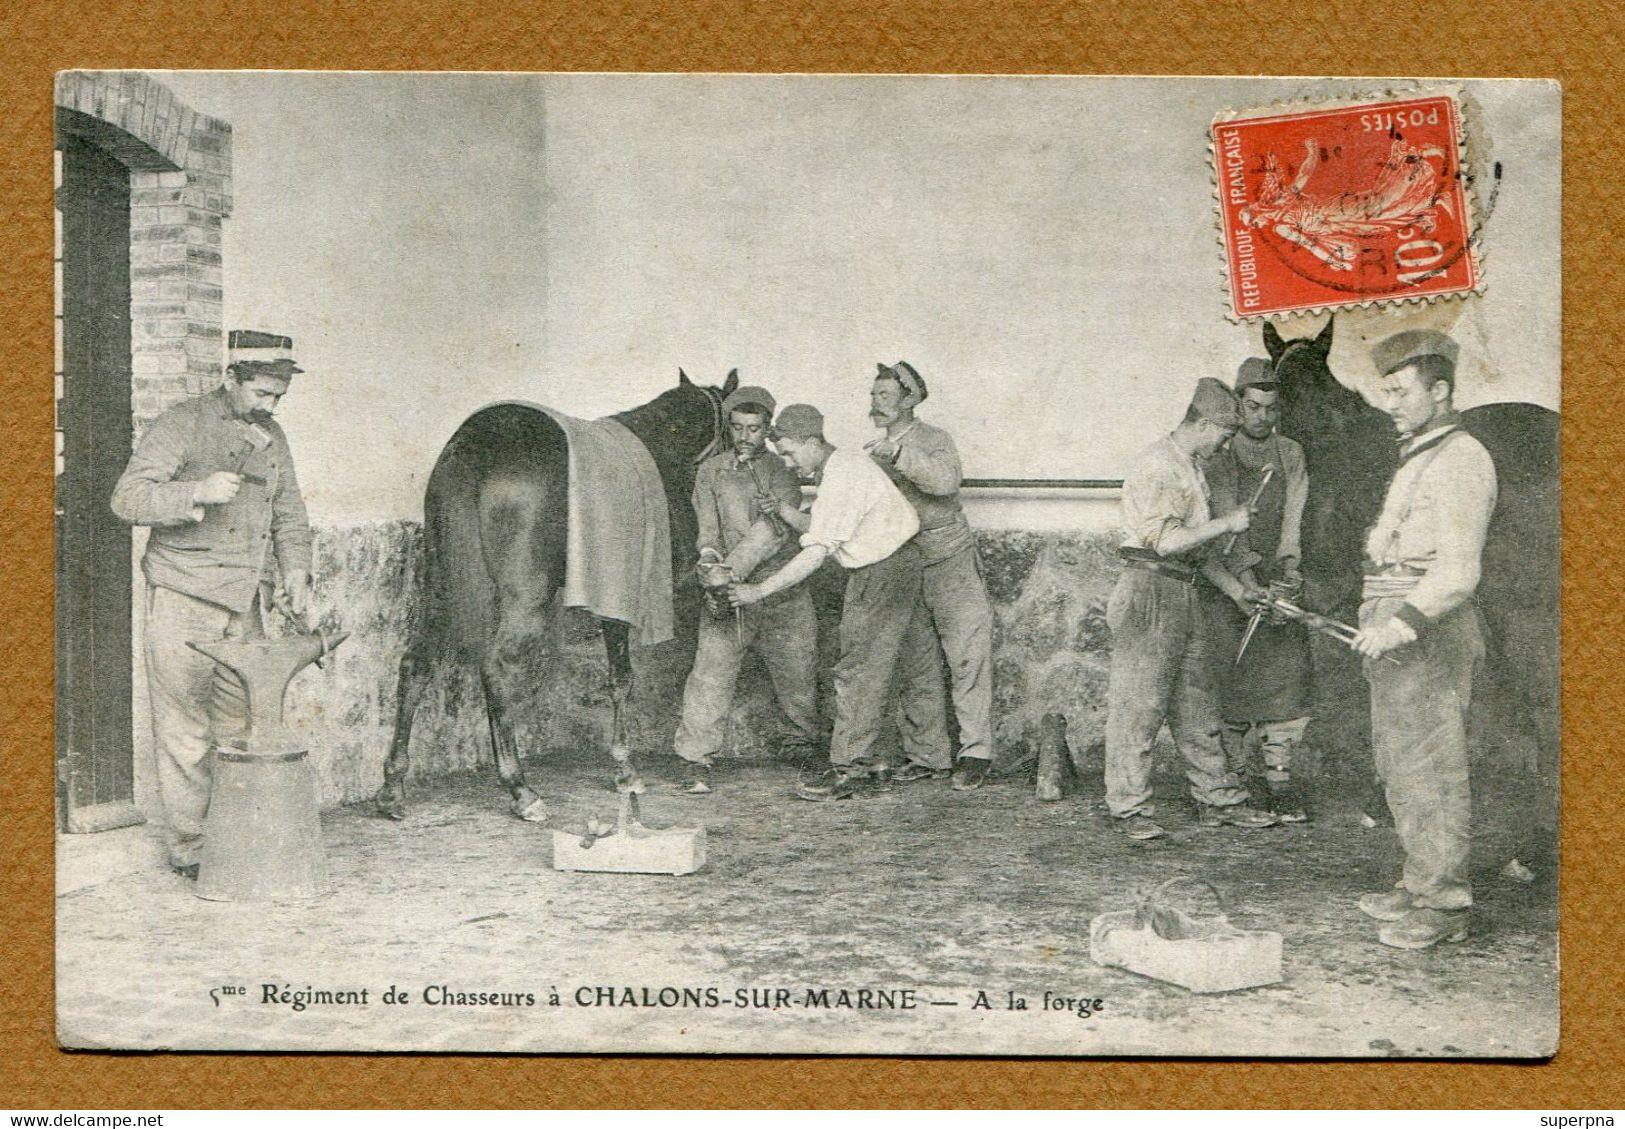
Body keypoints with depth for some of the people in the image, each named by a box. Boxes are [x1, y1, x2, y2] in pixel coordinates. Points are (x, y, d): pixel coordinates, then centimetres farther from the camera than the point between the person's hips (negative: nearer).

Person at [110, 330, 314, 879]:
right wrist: (196, 492, -24)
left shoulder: (272, 438, 15)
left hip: (244, 604, 6)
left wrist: (296, 571, 5)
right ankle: (189, 848, 4)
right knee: (184, 731, -3)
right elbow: (127, 497, -10)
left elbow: (288, 512, 22)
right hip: (182, 601, -6)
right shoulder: (182, 425, -5)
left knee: (241, 725, 5)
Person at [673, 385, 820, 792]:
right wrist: (709, 557, -25)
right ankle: (698, 761, -8)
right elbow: (708, 525, -1)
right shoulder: (711, 471, 8)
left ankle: (805, 743, 32)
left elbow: (775, 530, -14)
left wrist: (731, 569, -28)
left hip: (784, 593, 0)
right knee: (711, 671, -12)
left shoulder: (783, 471, 1)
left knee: (796, 674, 8)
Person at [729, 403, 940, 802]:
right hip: (896, 564, 11)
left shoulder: (840, 479, -21)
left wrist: (760, 590, -22)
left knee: (858, 670, -7)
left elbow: (816, 553, -25)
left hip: (881, 574, -10)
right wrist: (783, 511, -2)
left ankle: (847, 768, -4)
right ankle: (927, 751, 26)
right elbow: (823, 532, 10)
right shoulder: (847, 461, 11)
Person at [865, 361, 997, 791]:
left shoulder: (934, 440, -4)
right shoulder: (872, 451, 13)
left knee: (967, 655, -7)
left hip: (949, 561, -6)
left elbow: (946, 482, -25)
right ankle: (933, 754, 13)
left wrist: (899, 454, -27)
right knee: (916, 665, 6)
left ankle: (975, 751, -2)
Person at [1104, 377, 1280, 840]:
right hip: (1149, 589, -10)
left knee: (1196, 703, 13)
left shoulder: (1191, 468, 20)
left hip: (1183, 593, 10)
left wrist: (1236, 589, 20)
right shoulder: (1156, 464, -12)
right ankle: (1129, 808, 1)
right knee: (1139, 702, -5)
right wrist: (1227, 523, -12)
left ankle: (1217, 799, 20)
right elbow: (1165, 540, -20)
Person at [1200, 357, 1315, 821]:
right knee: (1230, 685, -4)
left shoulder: (1291, 455, 11)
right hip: (1227, 584, -3)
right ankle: (1232, 780, 7)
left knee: (1286, 680, -3)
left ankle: (1280, 782, 4)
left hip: (1278, 580, 3)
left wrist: (1287, 566, -17)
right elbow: (1226, 522, -12)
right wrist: (1250, 582, -24)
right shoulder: (1218, 456, -1)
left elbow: (1292, 519, 1)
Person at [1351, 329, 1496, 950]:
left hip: (1428, 632, -10)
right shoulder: (1417, 457, 19)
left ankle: (1444, 903, -2)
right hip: (1396, 628, 10)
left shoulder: (1461, 460, -11)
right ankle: (1419, 883, 24)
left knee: (1431, 769, -7)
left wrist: (1404, 621, -29)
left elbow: (1458, 570, -20)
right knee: (1399, 765, 14)